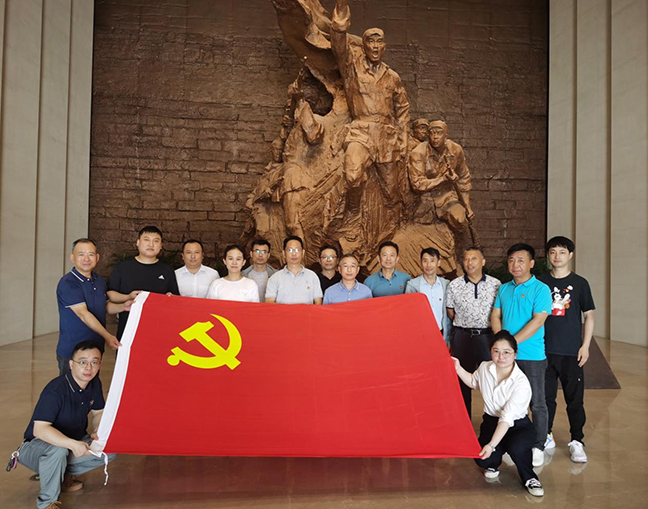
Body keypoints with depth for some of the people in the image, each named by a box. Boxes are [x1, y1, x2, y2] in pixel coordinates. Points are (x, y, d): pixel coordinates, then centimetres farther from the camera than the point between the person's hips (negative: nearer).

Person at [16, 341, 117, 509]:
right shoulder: (55, 391, -29)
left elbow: (98, 412, 9)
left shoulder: (94, 384, -6)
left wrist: (97, 430, -13)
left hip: (72, 443, 7)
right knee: (58, 450, -39)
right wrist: (73, 444, -49)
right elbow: (39, 429, -37)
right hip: (36, 445, -7)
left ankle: (64, 474, 6)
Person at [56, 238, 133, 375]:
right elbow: (83, 313, -22)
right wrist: (107, 336, -27)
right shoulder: (68, 283, -16)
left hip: (96, 348, 7)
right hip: (71, 352, -7)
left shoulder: (99, 280, 9)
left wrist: (123, 306, -2)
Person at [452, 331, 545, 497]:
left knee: (516, 449, -37)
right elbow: (474, 382, 18)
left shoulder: (521, 383, -25)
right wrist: (458, 369, 3)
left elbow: (507, 418, -30)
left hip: (518, 426, -3)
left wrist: (491, 445, -37)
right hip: (491, 422, 4)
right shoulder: (484, 368, -9)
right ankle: (493, 464, 17)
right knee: (482, 459, -23)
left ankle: (529, 478, -3)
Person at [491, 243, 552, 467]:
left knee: (537, 403, 4)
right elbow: (495, 316, 9)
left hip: (532, 356, -5)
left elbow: (538, 320, -16)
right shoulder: (504, 289, 10)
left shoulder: (541, 289, -7)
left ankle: (538, 447, 18)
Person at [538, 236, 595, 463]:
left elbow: (588, 316, 4)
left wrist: (585, 346, -3)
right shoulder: (540, 282, 4)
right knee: (545, 396, 10)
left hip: (571, 351, -1)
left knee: (574, 398, 5)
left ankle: (577, 441, 18)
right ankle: (546, 436, 24)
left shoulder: (579, 283, 1)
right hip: (544, 350, 2)